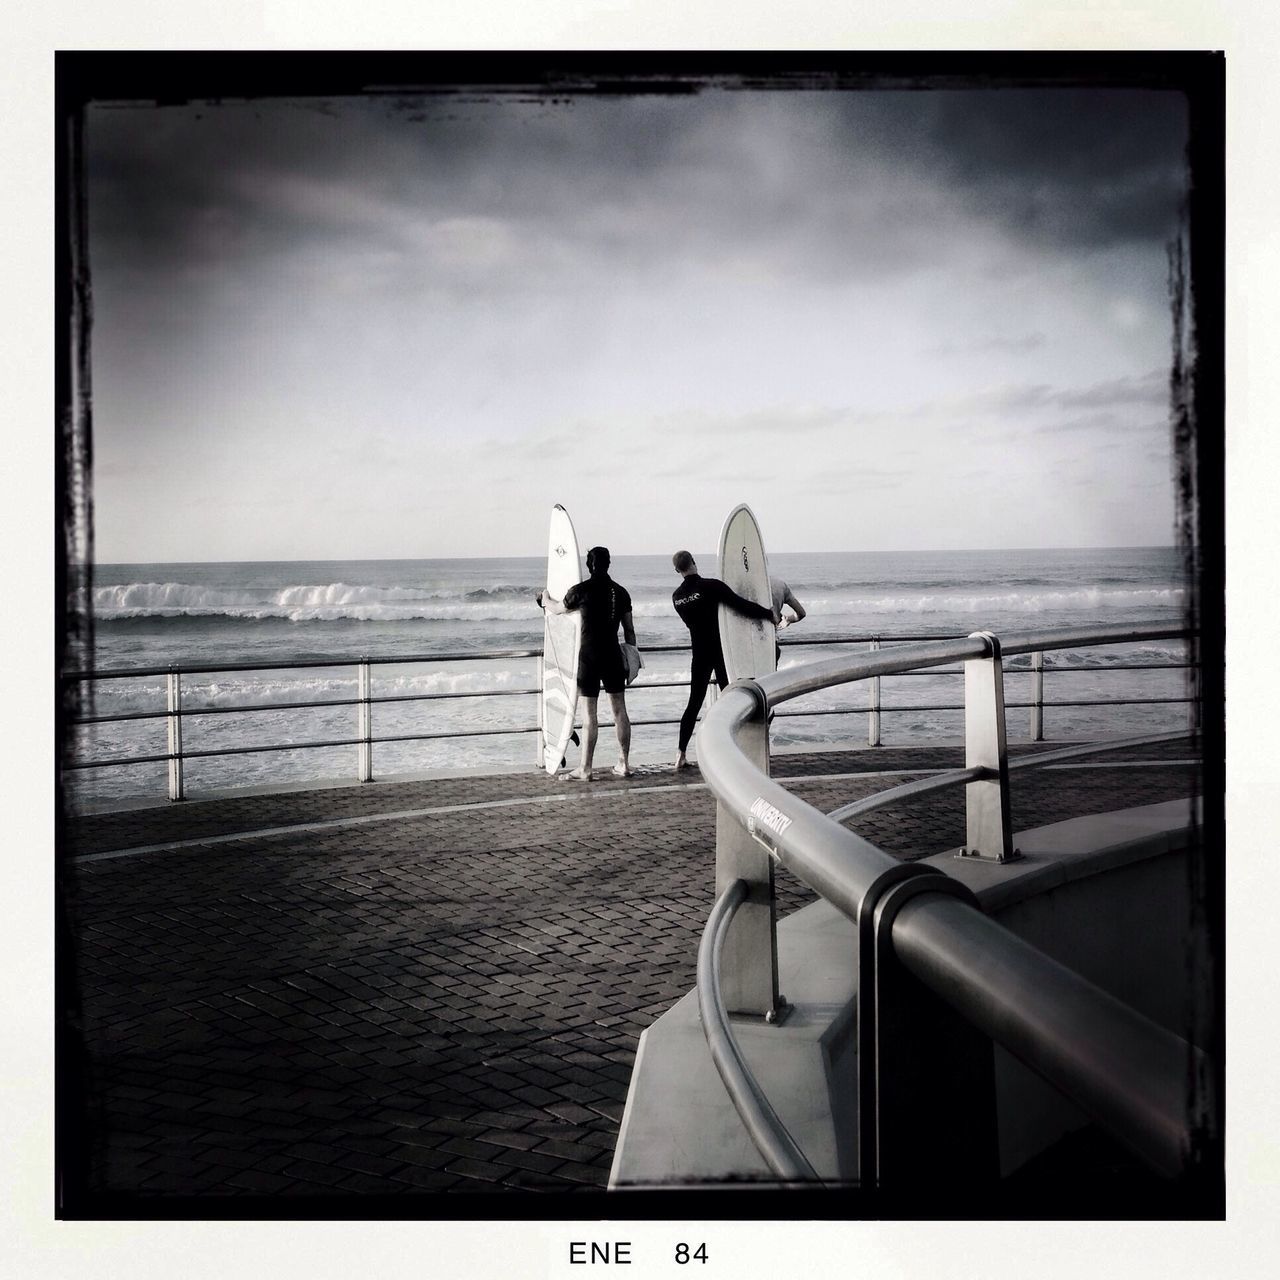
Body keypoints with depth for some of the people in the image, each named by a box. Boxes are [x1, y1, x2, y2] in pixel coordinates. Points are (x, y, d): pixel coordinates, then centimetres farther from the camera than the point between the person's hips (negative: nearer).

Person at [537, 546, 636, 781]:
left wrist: (545, 600, 34)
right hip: (613, 656, 4)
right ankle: (623, 764, 14)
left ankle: (585, 769, 3)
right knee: (620, 710, 10)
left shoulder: (581, 590, -7)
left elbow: (558, 609, 13)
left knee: (589, 714, -1)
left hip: (589, 656, -3)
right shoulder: (620, 592, 4)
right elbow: (629, 630, 8)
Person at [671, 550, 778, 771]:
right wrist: (769, 614, -2)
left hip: (699, 654, 4)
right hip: (721, 651, -4)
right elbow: (741, 605, -16)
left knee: (695, 702, 8)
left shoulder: (676, 596, 2)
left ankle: (681, 755, 3)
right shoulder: (711, 586, -15)